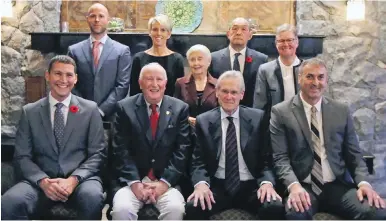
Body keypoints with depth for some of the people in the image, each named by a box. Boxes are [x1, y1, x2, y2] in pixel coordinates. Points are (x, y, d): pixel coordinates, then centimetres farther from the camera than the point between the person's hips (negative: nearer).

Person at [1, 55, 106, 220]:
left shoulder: (90, 109, 7)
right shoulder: (29, 112, 10)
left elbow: (97, 154, 3)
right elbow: (22, 157, 6)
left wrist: (74, 179, -13)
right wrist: (43, 181, -13)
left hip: (80, 178, 0)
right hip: (42, 181, 1)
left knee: (92, 198, -33)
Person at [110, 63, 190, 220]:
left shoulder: (180, 108, 3)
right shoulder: (125, 107, 2)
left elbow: (182, 150, -2)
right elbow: (121, 150, -3)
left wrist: (165, 182, -11)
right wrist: (134, 182, -14)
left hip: (167, 180, 0)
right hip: (131, 180, 0)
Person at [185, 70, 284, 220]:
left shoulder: (258, 118, 5)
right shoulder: (204, 121, 6)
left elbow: (267, 158, 3)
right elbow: (199, 161, 3)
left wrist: (267, 182, -16)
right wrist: (201, 183, -18)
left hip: (251, 186, 0)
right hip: (217, 187, 0)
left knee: (275, 207, -29)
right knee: (193, 206, -29)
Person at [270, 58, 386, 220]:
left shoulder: (341, 111, 11)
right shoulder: (281, 112, 2)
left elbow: (354, 155, 11)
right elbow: (280, 158, -5)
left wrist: (363, 182, -7)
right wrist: (294, 185, -22)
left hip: (337, 186, 4)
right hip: (302, 187, -3)